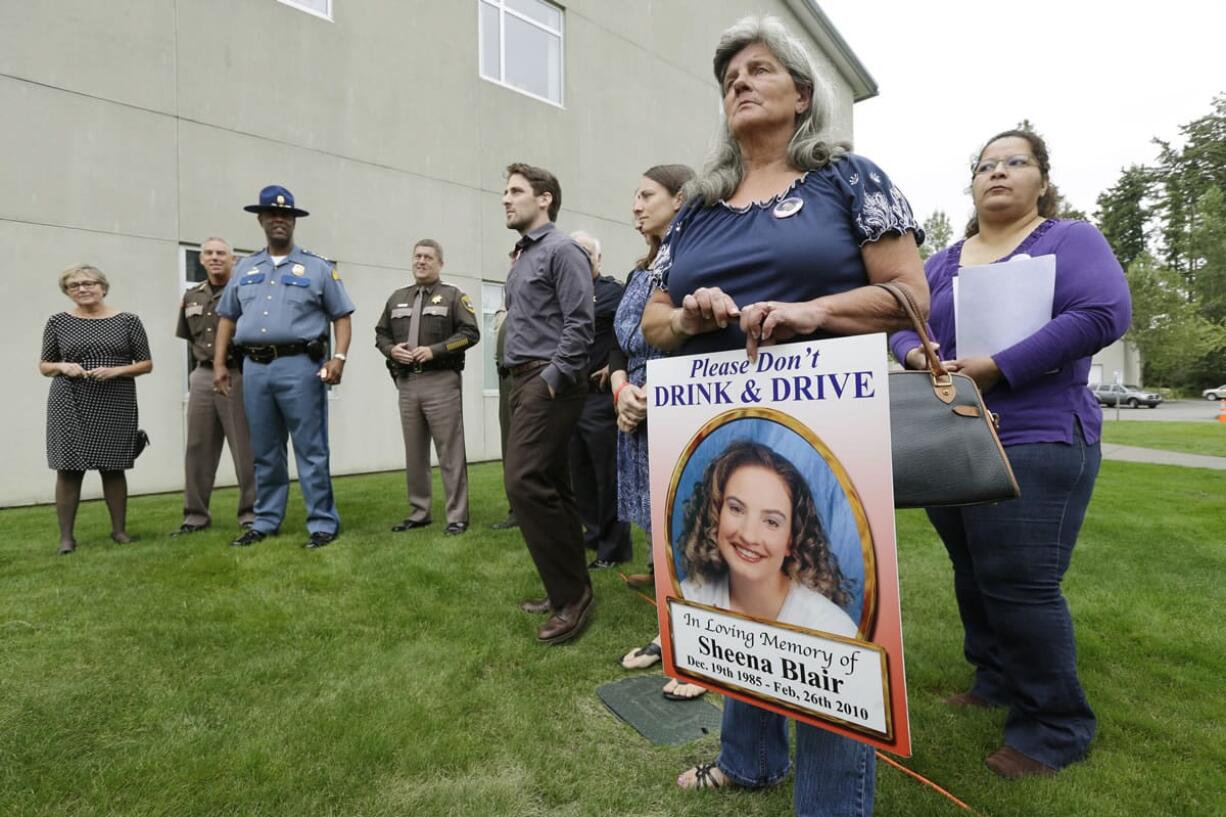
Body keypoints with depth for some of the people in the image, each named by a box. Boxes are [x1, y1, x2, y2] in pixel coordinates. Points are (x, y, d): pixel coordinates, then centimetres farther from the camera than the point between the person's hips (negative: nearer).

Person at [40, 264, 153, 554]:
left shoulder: (127, 321, 3)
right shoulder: (58, 322, 6)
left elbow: (146, 364, 4)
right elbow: (44, 365, 12)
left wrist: (115, 370, -12)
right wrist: (63, 367, -9)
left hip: (115, 406, -1)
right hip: (69, 406, 1)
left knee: (113, 468, 5)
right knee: (68, 468, 0)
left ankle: (119, 529, 15)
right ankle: (66, 535, 9)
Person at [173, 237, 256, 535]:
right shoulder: (191, 297, 15)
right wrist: (204, 357, 17)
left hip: (237, 375, -6)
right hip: (202, 376, 6)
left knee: (245, 448, -2)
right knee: (198, 448, 10)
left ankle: (250, 513, 7)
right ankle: (196, 514, 19)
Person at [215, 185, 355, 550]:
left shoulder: (317, 268, 6)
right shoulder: (245, 269, 18)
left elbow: (342, 316, 1)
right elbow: (227, 318, 20)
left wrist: (339, 358, -12)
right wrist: (219, 363, 12)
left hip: (300, 365, -4)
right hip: (255, 367, 5)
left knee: (311, 450, -3)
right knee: (264, 451, 12)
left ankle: (322, 523, 3)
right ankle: (266, 521, 23)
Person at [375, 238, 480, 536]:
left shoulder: (453, 295, 4)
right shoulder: (397, 298, 19)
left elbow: (470, 333, -6)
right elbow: (380, 333, 20)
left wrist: (435, 350, -15)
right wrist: (391, 349, -2)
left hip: (441, 381, -5)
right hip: (406, 383, 5)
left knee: (450, 452, -4)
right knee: (414, 453, 10)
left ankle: (457, 516, 2)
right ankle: (418, 512, 20)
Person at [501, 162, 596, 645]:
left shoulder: (562, 251, -7)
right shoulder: (521, 257, 21)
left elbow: (579, 324, -16)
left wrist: (551, 380, -18)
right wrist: (523, 379, 15)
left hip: (549, 381, -10)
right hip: (524, 380, 10)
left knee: (524, 481, -16)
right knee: (550, 484, 10)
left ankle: (571, 592, -5)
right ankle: (569, 589, 19)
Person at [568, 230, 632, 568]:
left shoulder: (613, 291, -4)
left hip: (599, 396, -7)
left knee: (609, 475, 0)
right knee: (580, 474, 15)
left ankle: (613, 548, 11)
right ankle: (593, 534, 30)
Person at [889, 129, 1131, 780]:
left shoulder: (1070, 240, 0)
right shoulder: (943, 262, 16)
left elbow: (1104, 313, -16)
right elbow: (901, 324, 10)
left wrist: (997, 368, -21)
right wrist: (916, 357, -13)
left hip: (1036, 444, -6)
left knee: (1021, 585, -7)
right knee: (973, 574, 15)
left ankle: (1056, 726, 12)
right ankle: (998, 678, 35)